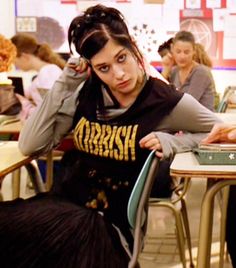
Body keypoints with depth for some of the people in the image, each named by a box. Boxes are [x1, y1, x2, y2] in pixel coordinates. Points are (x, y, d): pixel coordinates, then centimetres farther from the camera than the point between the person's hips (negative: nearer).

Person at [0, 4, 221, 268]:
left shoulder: (166, 101, -8)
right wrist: (63, 85, -6)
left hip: (113, 220, -3)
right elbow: (29, 146, -1)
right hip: (64, 201, 4)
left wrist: (172, 142, -12)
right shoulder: (87, 93, 2)